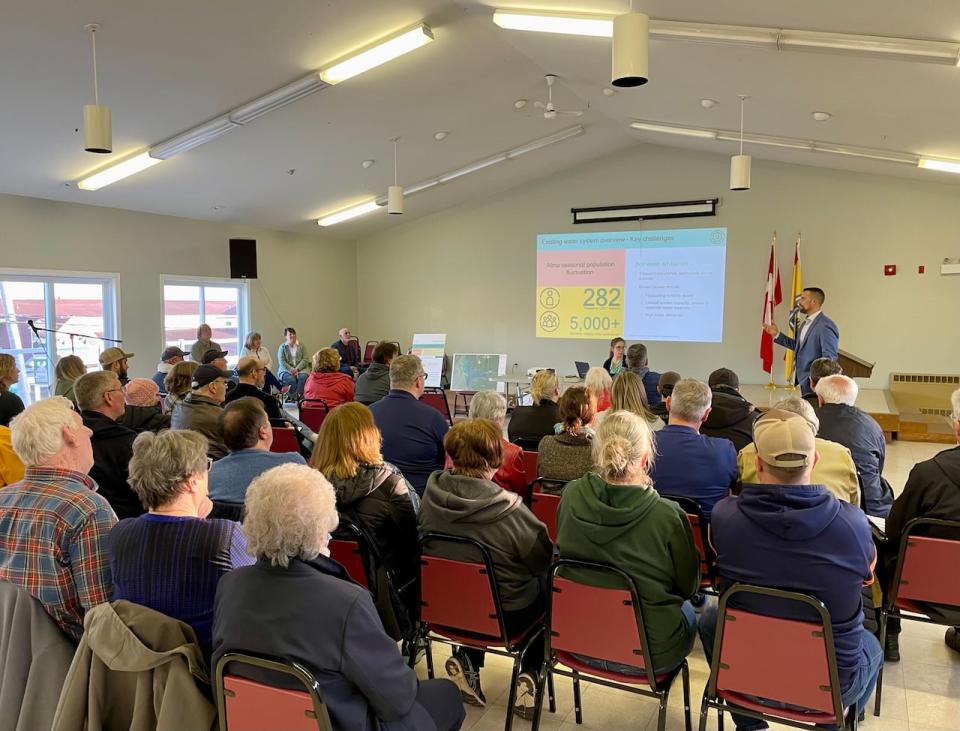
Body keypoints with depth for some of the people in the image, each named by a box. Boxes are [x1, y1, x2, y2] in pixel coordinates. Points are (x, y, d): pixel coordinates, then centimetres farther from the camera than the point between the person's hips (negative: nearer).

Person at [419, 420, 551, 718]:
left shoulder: (431, 496, -15)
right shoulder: (509, 510, -29)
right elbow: (545, 561, -15)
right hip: (506, 617, -4)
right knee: (548, 585, 22)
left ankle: (467, 660, 20)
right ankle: (529, 676, 18)